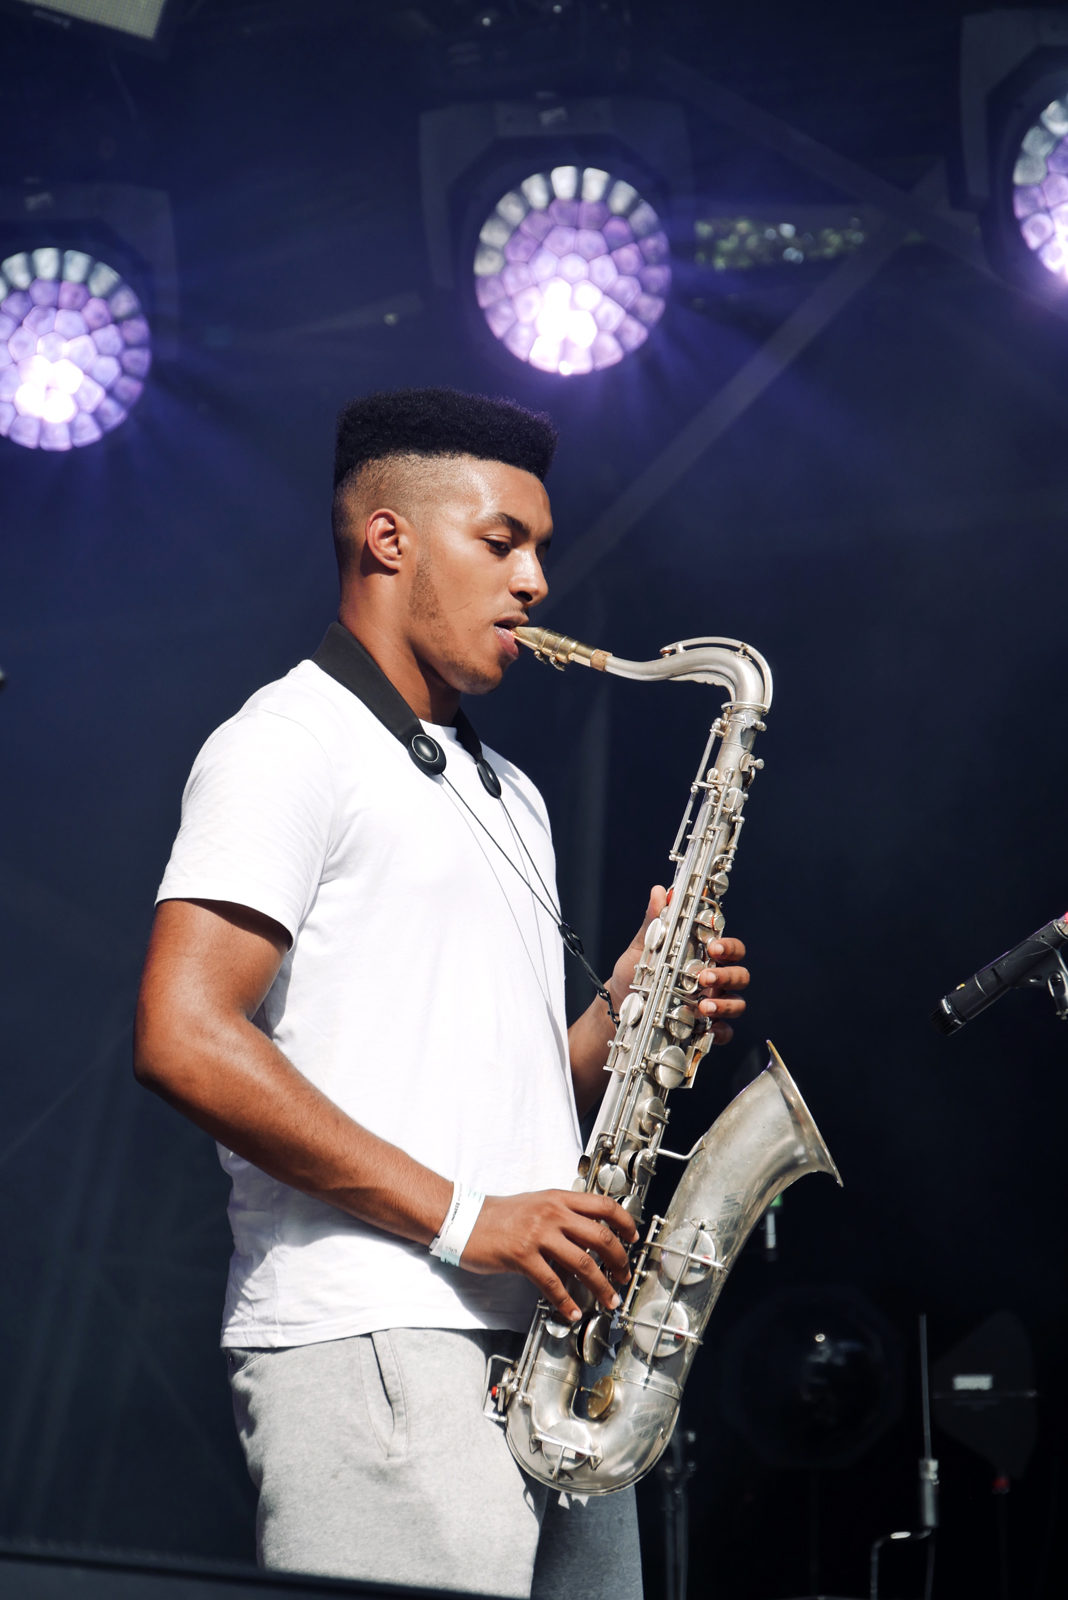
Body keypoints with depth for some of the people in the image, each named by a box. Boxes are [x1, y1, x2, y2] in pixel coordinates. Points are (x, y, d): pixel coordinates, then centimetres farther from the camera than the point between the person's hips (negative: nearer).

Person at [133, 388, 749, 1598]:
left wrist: (626, 1012, 6)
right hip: (376, 1348, -8)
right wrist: (461, 1217, -16)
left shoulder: (506, 794, 25)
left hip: (541, 1351, 8)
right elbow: (184, 1041, -15)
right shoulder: (289, 745, -2)